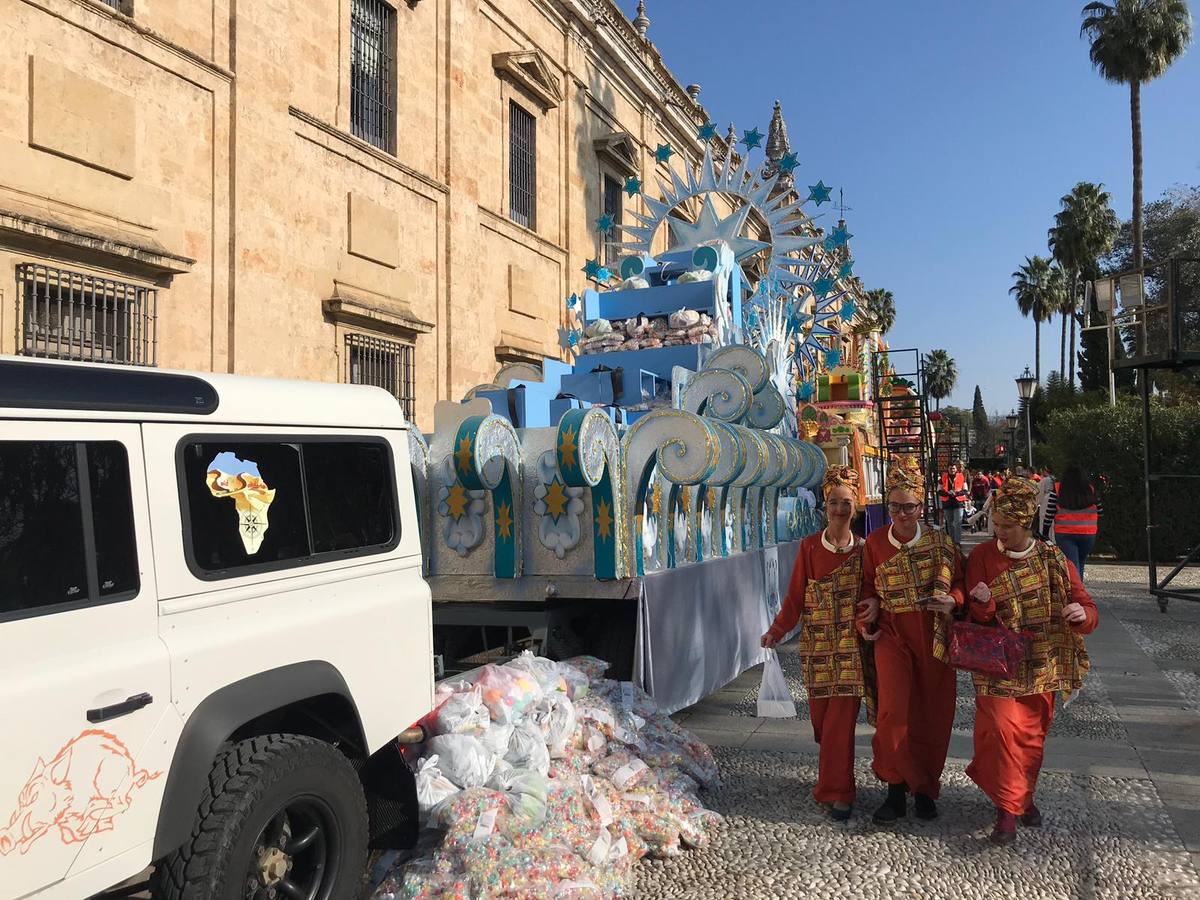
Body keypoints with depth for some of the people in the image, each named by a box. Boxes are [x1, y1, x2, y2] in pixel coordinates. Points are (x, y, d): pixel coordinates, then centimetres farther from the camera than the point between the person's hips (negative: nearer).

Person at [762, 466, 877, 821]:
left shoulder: (862, 549, 1)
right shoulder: (809, 547, 1)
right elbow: (795, 598, 1)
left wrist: (874, 609, -17)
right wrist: (776, 631, -9)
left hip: (851, 645, -1)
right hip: (817, 645, 1)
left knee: (841, 719, -5)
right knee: (821, 718, 8)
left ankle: (837, 793, 6)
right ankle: (833, 782, 32)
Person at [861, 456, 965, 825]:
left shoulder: (939, 541, -1)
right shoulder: (875, 541, 2)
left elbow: (960, 582, 6)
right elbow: (869, 584, 13)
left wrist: (951, 600, -14)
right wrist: (870, 607, -5)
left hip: (933, 635, 1)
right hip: (893, 633, 0)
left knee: (931, 714, 7)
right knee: (893, 712, -11)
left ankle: (925, 788, 26)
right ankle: (897, 788, 7)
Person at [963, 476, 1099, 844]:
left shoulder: (1054, 560, -2)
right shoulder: (982, 557, -6)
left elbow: (1088, 610, 2)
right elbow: (977, 620, -3)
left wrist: (1082, 614, -22)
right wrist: (982, 604, -26)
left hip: (1042, 666, 2)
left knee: (1033, 734, 13)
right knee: (1002, 727, -14)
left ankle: (1024, 794, 36)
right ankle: (1007, 809, 0)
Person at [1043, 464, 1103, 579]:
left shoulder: (1057, 489, -4)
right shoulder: (1091, 489, 1)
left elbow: (1049, 514, -2)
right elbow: (1100, 512, 9)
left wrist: (1044, 532, 7)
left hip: (1064, 534, -2)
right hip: (1088, 534, 2)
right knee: (1080, 564, 20)